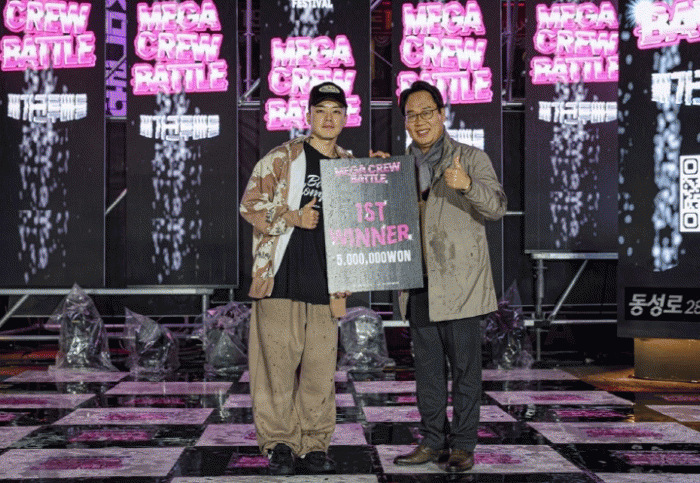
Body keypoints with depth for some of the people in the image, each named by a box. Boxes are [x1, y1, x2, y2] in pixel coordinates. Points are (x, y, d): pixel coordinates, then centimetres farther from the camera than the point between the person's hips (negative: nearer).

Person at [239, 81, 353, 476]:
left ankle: (314, 447, 11)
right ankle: (279, 444, 7)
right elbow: (251, 205, 0)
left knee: (321, 364, 2)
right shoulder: (282, 158, 3)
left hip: (326, 282, 3)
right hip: (282, 276, -3)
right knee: (279, 359, -4)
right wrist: (294, 218, -9)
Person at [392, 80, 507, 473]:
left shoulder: (472, 159, 0)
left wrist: (468, 185, -31)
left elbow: (497, 206, -11)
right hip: (419, 284, 5)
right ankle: (433, 441, 19)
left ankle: (463, 444, 7)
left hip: (460, 281, -4)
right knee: (428, 366, 10)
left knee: (465, 366, -1)